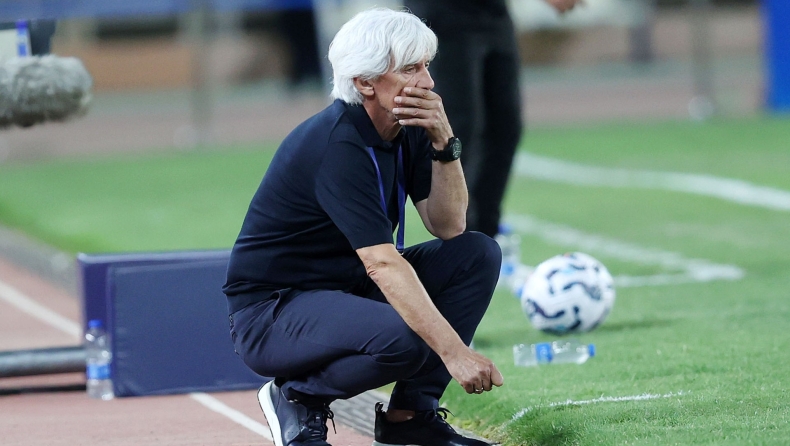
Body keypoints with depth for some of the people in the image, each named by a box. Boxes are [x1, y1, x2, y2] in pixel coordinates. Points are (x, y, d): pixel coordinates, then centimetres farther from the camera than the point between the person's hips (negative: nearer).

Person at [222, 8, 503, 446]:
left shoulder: (408, 127, 1)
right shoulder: (337, 146, -26)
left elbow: (448, 228, -2)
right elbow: (382, 264, -33)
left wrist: (443, 143, -17)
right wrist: (454, 352, -38)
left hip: (348, 288, 9)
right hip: (270, 312, -9)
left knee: (477, 253, -4)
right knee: (402, 337, -34)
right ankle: (299, 398, -5)